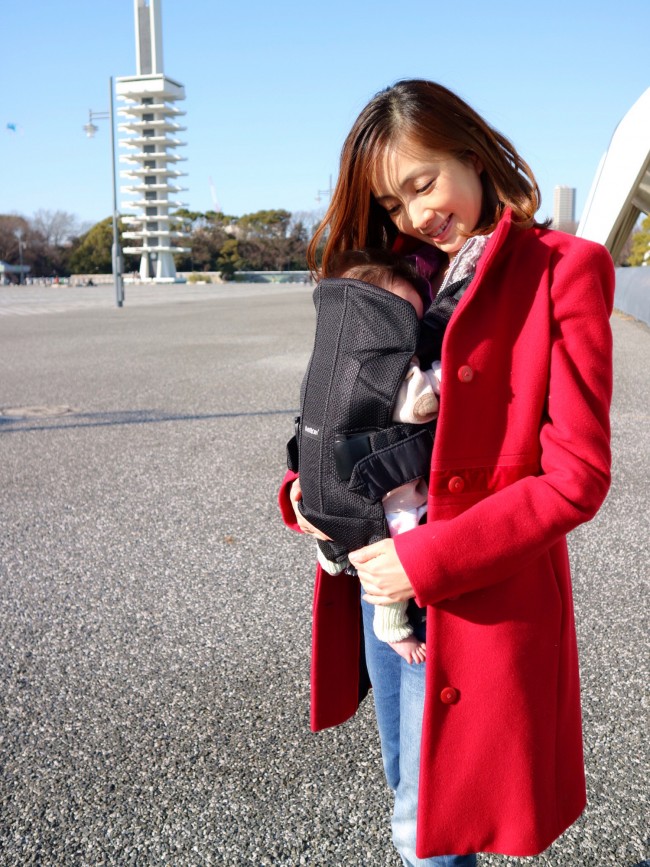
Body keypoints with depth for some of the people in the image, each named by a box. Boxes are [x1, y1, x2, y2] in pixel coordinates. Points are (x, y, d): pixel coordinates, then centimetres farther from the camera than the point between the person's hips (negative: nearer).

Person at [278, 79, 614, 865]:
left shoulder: (560, 270, -11)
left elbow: (576, 475, -16)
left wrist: (430, 561, -20)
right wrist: (310, 486, -2)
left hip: (477, 597, -6)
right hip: (379, 576, 7)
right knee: (409, 791, 23)